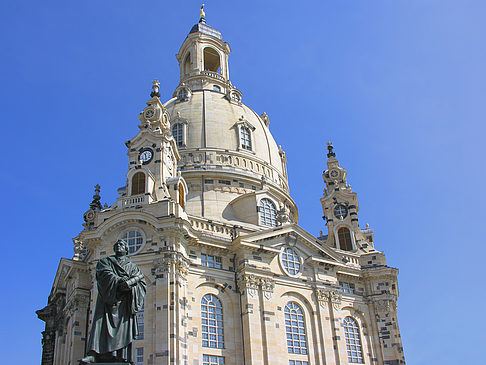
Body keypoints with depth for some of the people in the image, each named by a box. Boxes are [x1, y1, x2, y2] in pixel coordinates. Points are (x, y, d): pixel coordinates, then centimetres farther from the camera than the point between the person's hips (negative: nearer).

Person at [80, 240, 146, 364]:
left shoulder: (133, 266, 25)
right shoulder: (105, 261, 23)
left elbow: (142, 282, 9)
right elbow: (106, 274, 1)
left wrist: (129, 283, -13)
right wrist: (120, 282, -15)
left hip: (124, 301, 1)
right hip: (108, 299, -1)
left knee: (123, 329, -13)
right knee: (102, 325, -17)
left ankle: (122, 357, -21)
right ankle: (94, 354, -26)